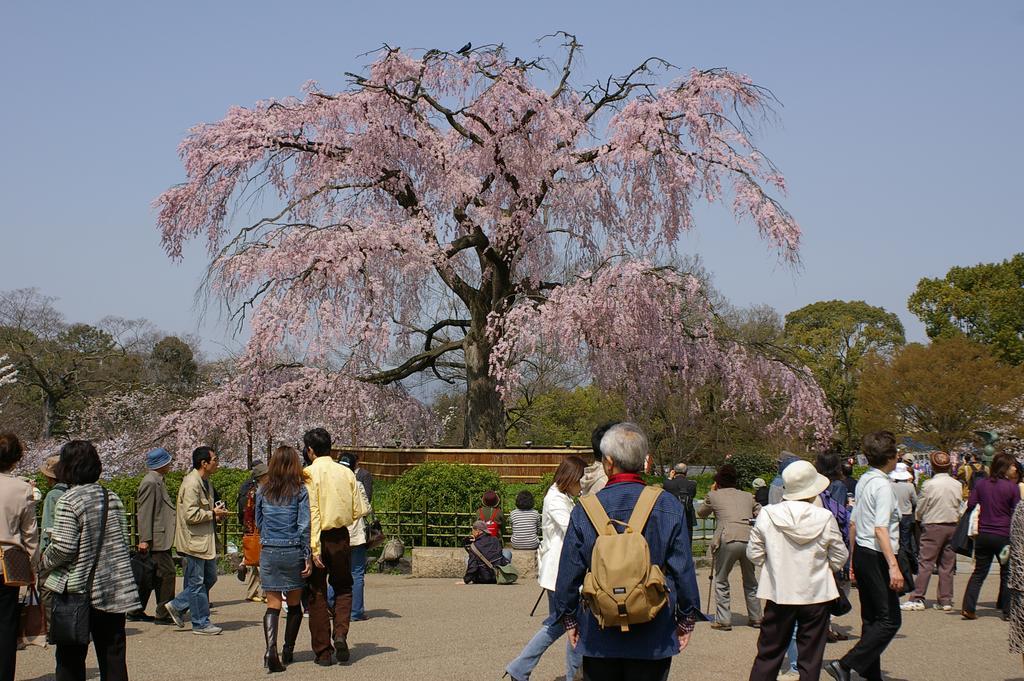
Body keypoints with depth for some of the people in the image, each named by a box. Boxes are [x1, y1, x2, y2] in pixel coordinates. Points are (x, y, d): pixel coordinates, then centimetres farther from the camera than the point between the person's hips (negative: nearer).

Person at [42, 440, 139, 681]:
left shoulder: (69, 501, -13)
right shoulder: (112, 498, 6)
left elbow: (63, 547, -17)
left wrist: (43, 564, 1)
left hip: (76, 589, -5)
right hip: (113, 590, 5)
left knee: (70, 659, 5)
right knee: (113, 656, 9)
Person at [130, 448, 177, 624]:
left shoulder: (158, 482, 18)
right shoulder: (150, 483, -14)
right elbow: (144, 514, -18)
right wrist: (145, 540, -20)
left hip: (160, 538, 10)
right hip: (157, 539, -10)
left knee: (151, 575, 13)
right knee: (167, 573, -8)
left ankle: (136, 611, 20)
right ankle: (164, 614, -4)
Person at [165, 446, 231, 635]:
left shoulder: (205, 482, 14)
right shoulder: (191, 484, -18)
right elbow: (191, 515, -25)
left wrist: (217, 512, 9)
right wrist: (213, 514, -14)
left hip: (206, 540, 10)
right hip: (193, 541, -10)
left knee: (210, 577, 14)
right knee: (196, 583, 0)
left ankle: (177, 606, 24)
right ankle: (201, 623, 8)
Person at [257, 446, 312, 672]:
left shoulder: (263, 490, 3)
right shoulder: (300, 490, -6)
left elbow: (258, 522, 13)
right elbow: (304, 526, -8)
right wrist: (308, 557, -5)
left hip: (268, 551, 2)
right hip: (293, 551, -2)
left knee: (273, 605, 2)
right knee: (294, 604, 14)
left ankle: (271, 649, -17)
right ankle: (287, 651, 20)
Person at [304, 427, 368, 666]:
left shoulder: (309, 473, -10)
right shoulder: (346, 472, 2)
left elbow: (312, 512, -15)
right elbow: (358, 511, 2)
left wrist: (314, 548, -17)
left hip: (319, 538, -3)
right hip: (341, 538, 3)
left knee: (317, 595, 7)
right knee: (343, 588, 20)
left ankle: (323, 652, 9)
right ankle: (340, 634, -3)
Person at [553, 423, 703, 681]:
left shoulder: (584, 511, -7)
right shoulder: (668, 506, -6)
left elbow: (569, 572, -1)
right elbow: (683, 569, -3)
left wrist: (569, 618, 12)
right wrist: (687, 619, 9)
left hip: (599, 637, 0)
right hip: (654, 636, 0)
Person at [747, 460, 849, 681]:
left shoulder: (768, 515, -8)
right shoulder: (825, 518, -11)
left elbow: (754, 555, -1)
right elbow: (840, 559, -2)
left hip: (779, 594, 1)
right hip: (816, 595, -1)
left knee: (768, 654, 12)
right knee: (810, 658, 8)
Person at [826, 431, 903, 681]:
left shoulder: (863, 481, 12)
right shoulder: (883, 485, -16)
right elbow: (880, 529, -24)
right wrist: (893, 566, -28)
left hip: (861, 554, 10)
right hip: (877, 557, -10)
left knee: (871, 619, 14)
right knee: (889, 620, -7)